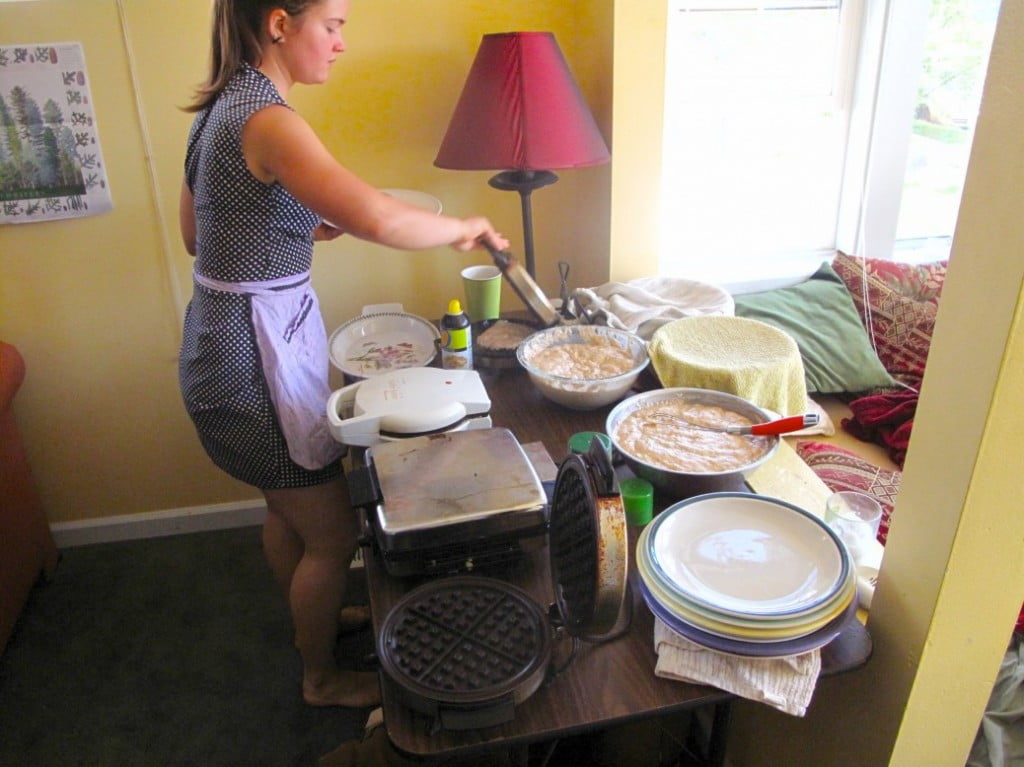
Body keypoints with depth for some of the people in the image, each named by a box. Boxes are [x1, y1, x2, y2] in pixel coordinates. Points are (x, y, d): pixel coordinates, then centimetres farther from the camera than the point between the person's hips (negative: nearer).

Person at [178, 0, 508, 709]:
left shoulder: (223, 106, 8)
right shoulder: (266, 118, -22)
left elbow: (197, 233, 16)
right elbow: (380, 220, -36)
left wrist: (309, 228, 8)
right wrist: (463, 228, -17)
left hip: (226, 342, 10)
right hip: (258, 356, -10)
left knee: (289, 507, 27)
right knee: (333, 535, 8)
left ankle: (312, 618, 50)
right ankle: (322, 677, 30)